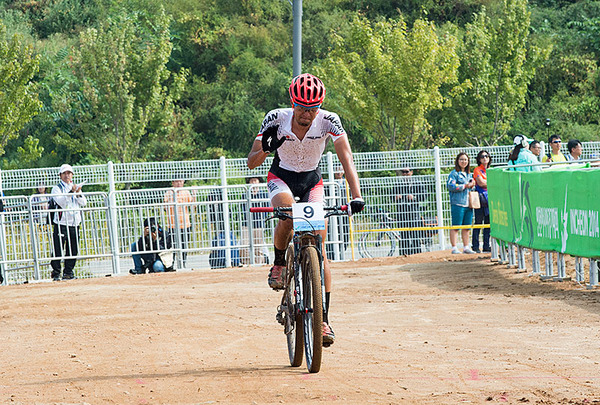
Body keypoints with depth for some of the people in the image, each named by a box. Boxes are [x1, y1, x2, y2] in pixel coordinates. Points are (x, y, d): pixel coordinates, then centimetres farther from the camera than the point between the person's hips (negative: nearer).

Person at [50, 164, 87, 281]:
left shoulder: (76, 187, 18)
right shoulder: (57, 188, 3)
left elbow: (83, 203, 6)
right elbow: (61, 202, -14)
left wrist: (78, 193, -11)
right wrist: (71, 192, -23)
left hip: (74, 223, 5)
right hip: (61, 223, -5)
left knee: (73, 249, 4)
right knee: (58, 249, -9)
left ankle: (68, 271, 13)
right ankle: (56, 272, -4)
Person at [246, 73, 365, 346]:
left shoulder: (328, 121, -24)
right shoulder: (276, 119, -23)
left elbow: (346, 157, -31)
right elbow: (251, 162, -18)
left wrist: (356, 196, -44)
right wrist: (265, 149, -41)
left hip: (312, 182, 1)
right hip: (282, 178, -1)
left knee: (318, 247, -11)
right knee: (287, 215, -36)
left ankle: (323, 319, -7)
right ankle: (279, 264, -6)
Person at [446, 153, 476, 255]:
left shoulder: (469, 174, 21)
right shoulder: (454, 173, -2)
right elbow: (450, 186, -14)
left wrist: (472, 185, 8)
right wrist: (465, 186, -12)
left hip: (468, 203, 7)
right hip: (457, 203, -7)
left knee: (466, 227, 8)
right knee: (456, 227, -6)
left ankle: (466, 247, 14)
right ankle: (454, 248, -5)